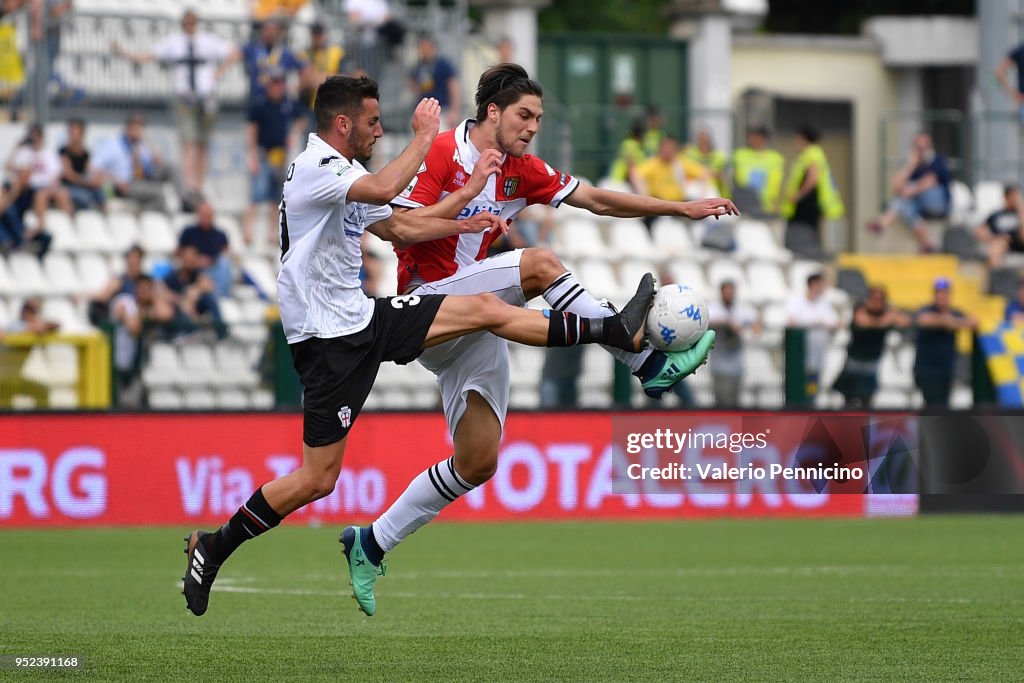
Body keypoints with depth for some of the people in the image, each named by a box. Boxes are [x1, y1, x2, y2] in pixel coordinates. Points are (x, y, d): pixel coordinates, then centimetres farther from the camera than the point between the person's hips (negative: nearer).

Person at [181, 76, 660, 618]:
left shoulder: (344, 174, 14)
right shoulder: (313, 169, -17)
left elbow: (397, 227, 29)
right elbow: (385, 188, -35)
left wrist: (465, 225, 23)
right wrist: (425, 135, -21)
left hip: (363, 317, 9)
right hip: (329, 339, -9)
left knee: (485, 309, 5)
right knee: (318, 479, -8)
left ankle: (618, 332, 10)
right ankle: (212, 548, 4)